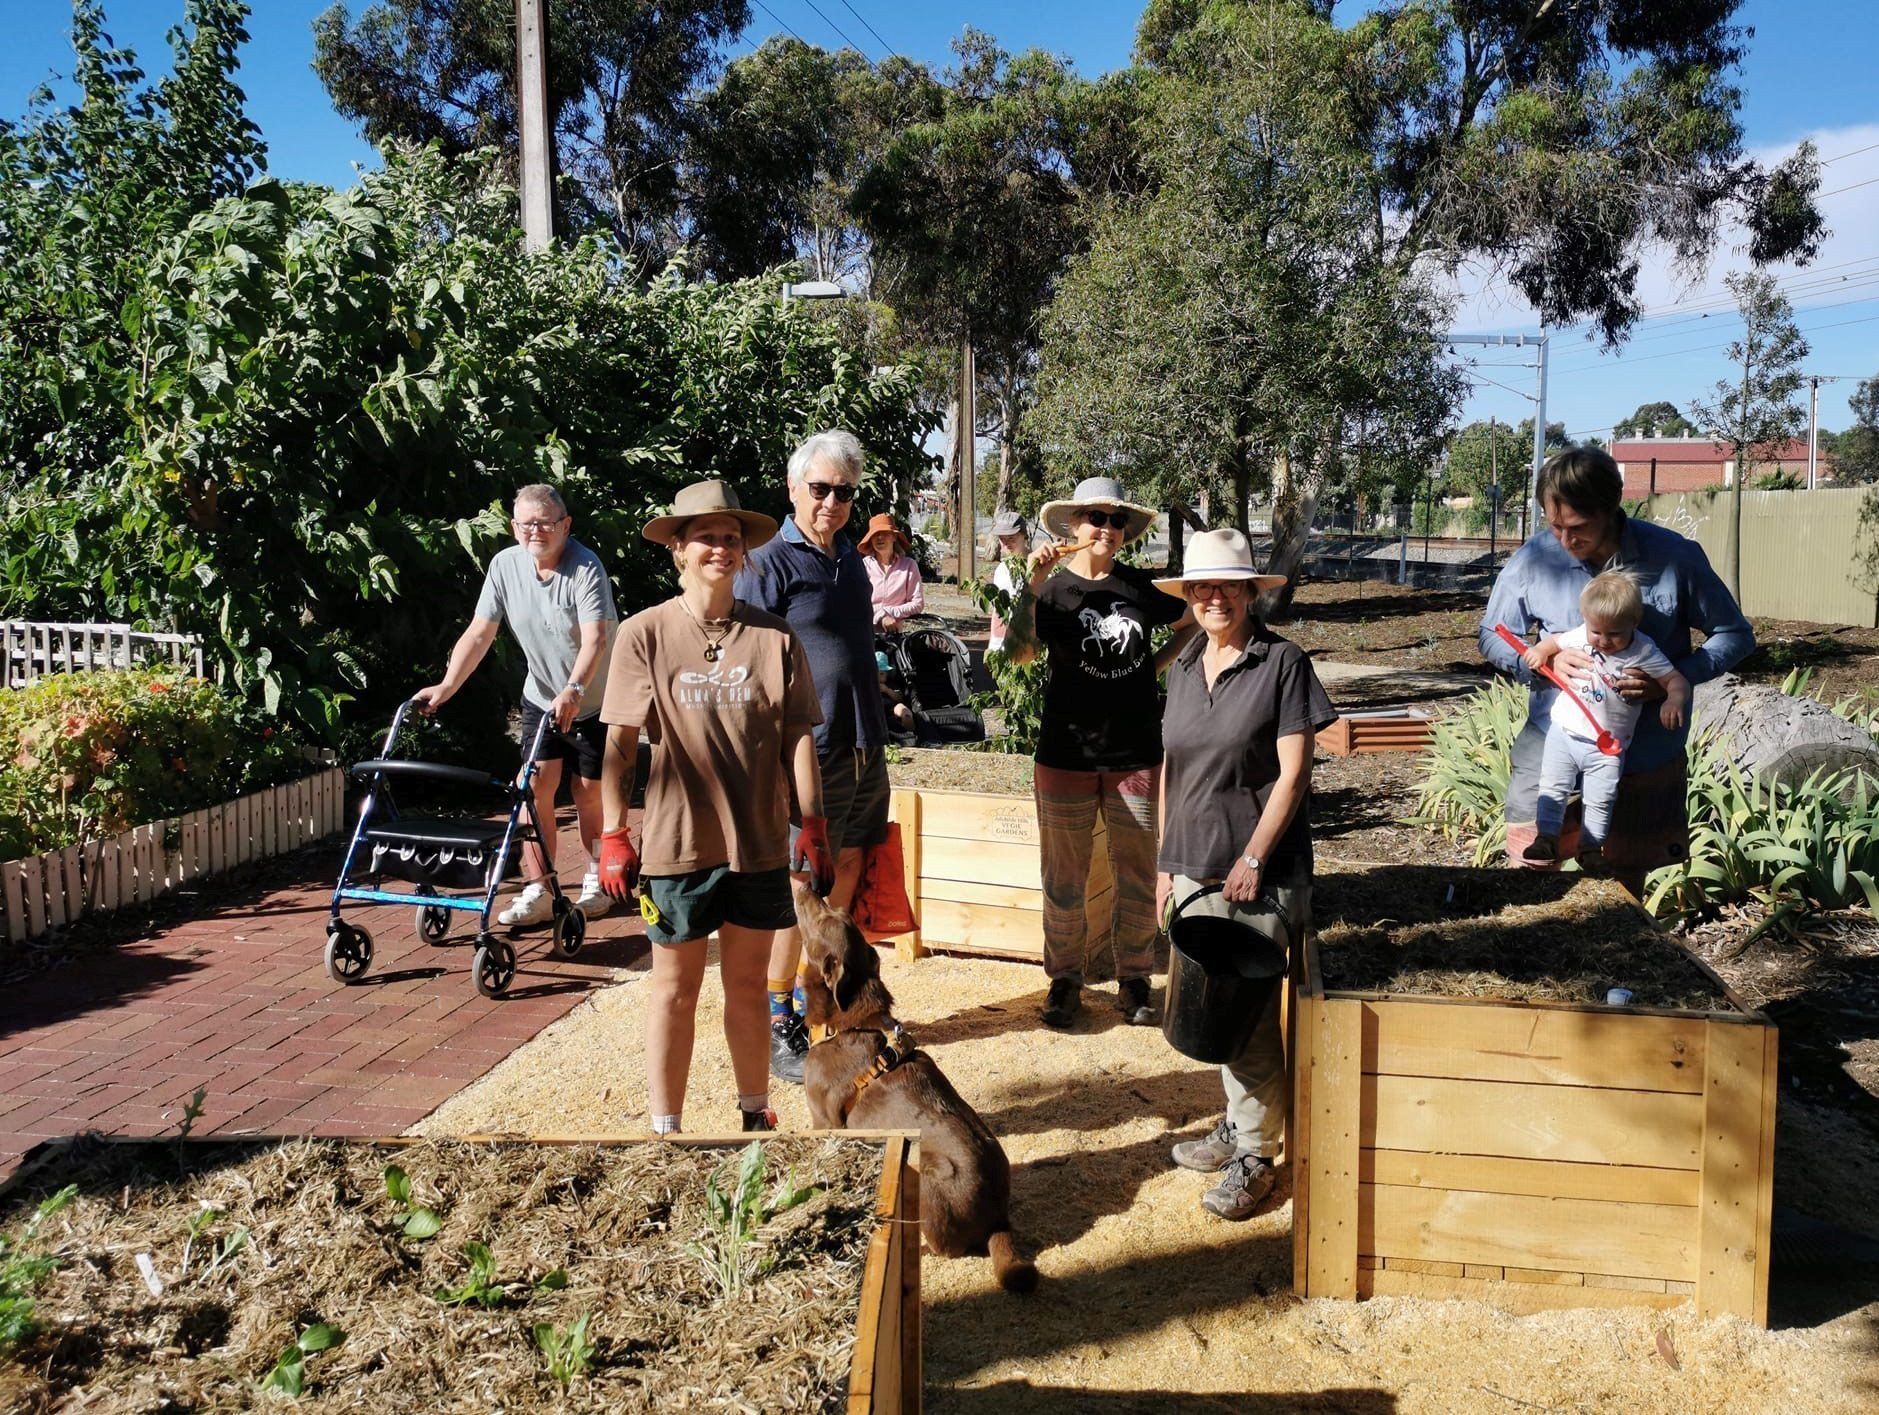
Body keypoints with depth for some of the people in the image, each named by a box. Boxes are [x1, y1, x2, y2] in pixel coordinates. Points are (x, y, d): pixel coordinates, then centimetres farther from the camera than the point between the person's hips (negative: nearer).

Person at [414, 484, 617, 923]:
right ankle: (538, 891, 0)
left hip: (594, 700, -4)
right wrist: (447, 686, -18)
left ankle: (595, 879, 25)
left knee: (589, 793, 4)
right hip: (541, 697, 4)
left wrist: (573, 691, -47)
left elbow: (595, 638, -33)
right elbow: (478, 634, -7)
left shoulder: (586, 568, -22)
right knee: (536, 787, -6)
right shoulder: (505, 565, -8)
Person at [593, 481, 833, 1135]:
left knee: (747, 984, 15)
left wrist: (813, 824, -1)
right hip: (676, 841, -2)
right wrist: (613, 835, -7)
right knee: (675, 989, 10)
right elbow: (620, 742, -4)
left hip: (760, 841, 2)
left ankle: (755, 1114, 32)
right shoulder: (645, 634, -5)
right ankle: (666, 1129, 24)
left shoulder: (774, 637, 0)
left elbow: (797, 737, 2)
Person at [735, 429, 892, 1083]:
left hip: (864, 747, 8)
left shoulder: (851, 557, 13)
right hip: (807, 751, -7)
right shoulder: (768, 564, -10)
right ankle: (777, 1026, 10)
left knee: (846, 870, 14)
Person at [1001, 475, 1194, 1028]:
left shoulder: (1141, 587, 5)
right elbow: (1017, 653, -18)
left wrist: (1158, 662, 7)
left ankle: (1134, 980, 25)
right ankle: (1065, 979, 22)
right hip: (1067, 754, -2)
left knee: (1138, 879, 9)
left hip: (1136, 756, 2)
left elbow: (1194, 620, 21)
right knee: (1063, 881, 7)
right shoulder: (1053, 590, -2)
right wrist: (1031, 586, -26)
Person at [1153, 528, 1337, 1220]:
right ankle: (1237, 1125, 32)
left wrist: (1253, 857, -15)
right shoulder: (1184, 668, 9)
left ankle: (1255, 1156, 15)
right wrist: (1166, 862, 12)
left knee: (1254, 1018, 1)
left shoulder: (1282, 662, -8)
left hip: (1260, 874, -5)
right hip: (1193, 869, 6)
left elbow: (1293, 773, -11)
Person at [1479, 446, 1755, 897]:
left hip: (1646, 755, 0)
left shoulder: (1676, 557, -10)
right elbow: (1493, 636, 5)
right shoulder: (1532, 561, -9)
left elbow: (1735, 635, 0)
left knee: (1626, 883, 13)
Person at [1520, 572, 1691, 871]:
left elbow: (1676, 680, -13)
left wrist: (1674, 700, -34)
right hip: (1564, 732, 2)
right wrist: (1539, 651, -12)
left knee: (1599, 800, 5)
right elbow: (1554, 641, 9)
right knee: (1552, 788, 9)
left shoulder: (1644, 653, -16)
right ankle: (1546, 837, 21)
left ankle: (1591, 846, 20)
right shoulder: (1580, 637, -9)